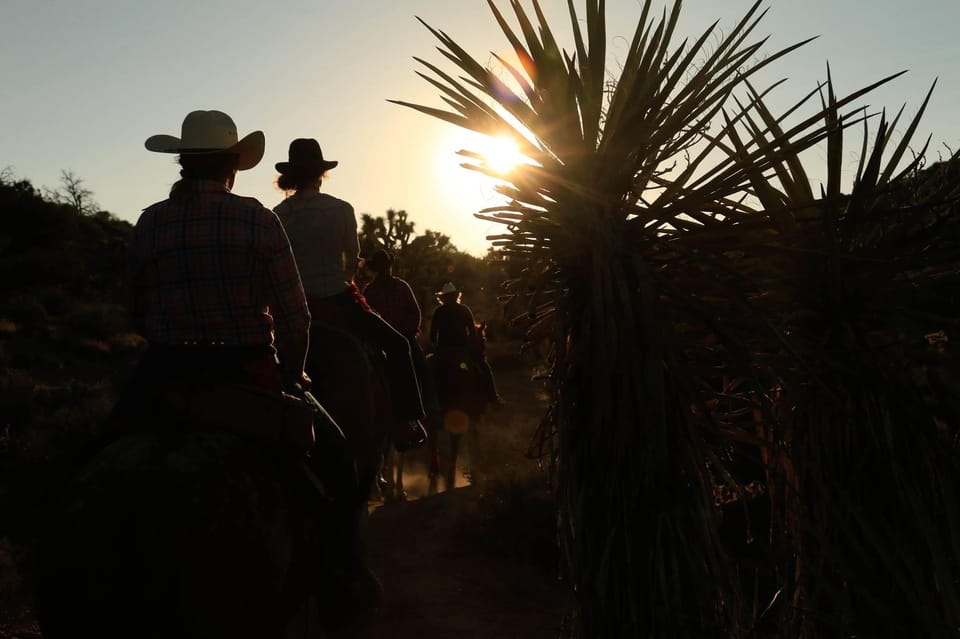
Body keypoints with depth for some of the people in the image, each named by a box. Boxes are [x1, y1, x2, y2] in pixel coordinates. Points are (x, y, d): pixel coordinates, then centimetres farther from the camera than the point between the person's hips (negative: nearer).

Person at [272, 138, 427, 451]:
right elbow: (353, 261, 2)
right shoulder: (341, 210, -7)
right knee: (396, 345, 13)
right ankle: (404, 424, 9)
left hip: (297, 308, 4)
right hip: (339, 304, -4)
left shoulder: (278, 215, -1)